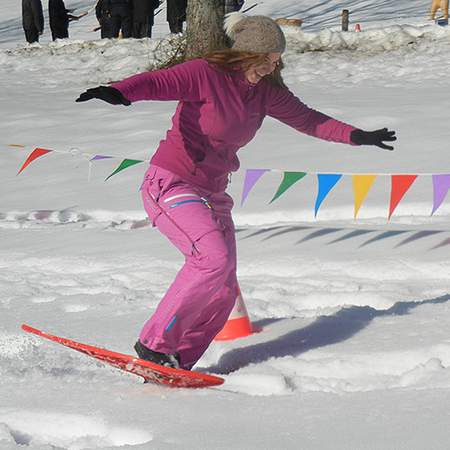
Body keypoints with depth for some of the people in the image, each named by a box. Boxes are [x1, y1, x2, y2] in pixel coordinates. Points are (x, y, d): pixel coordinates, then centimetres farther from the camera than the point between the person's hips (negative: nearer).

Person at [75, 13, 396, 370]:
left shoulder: (265, 91, 7)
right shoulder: (206, 74, -15)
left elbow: (306, 119, 21)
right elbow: (157, 83, -29)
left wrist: (356, 136, 19)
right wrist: (119, 93, -49)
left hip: (211, 193, 8)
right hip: (171, 183, -8)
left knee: (223, 293, -1)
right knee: (215, 257, -27)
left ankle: (177, 364, 9)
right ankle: (155, 343, -19)